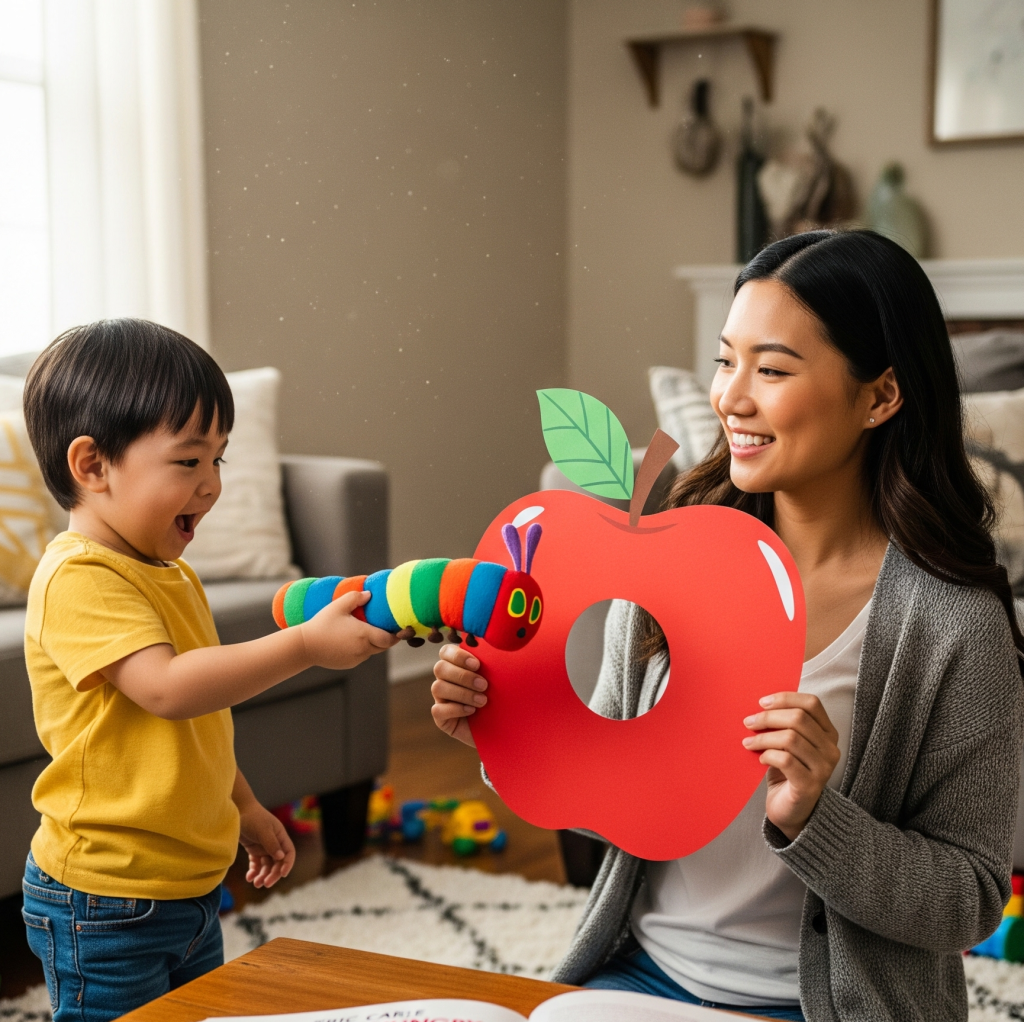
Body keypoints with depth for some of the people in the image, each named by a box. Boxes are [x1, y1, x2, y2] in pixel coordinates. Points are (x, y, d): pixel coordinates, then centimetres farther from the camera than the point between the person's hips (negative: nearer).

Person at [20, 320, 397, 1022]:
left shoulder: (173, 577, 11)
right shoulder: (78, 579, -20)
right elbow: (168, 687, -33)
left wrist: (246, 810, 24)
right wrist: (305, 645, -35)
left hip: (192, 884, 9)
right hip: (106, 904, -9)